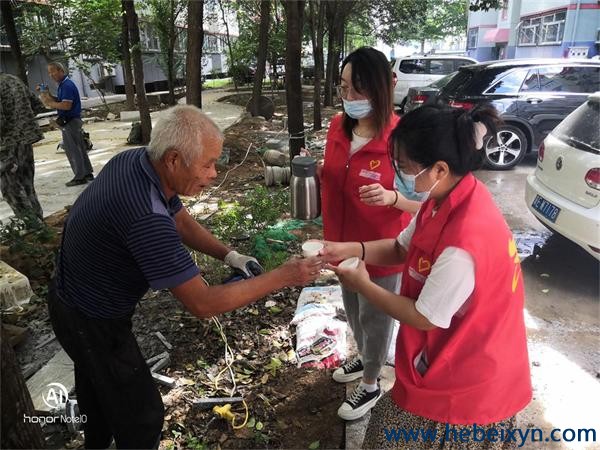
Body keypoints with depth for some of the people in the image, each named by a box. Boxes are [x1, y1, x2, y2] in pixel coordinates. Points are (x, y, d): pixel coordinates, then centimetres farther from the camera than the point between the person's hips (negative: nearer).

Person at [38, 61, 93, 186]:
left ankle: (80, 177, 1)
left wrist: (50, 103, -16)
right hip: (71, 121, 10)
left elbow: (66, 105, -25)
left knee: (72, 150, -5)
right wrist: (48, 95, 5)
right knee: (79, 148, 13)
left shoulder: (67, 85, -17)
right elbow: (59, 101, 18)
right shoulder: (62, 84, 15)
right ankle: (88, 173, 20)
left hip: (70, 122, -10)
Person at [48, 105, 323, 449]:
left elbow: (181, 221, 3)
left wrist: (228, 254, -11)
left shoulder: (137, 160, -13)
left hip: (79, 302, 9)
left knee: (99, 385, 33)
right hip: (92, 321, -9)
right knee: (141, 412, 9)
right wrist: (284, 276, -29)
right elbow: (203, 303, -33)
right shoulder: (146, 217, -40)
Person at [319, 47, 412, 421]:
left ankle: (371, 385, 39)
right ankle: (364, 359, 54)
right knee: (353, 309, 26)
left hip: (381, 249, -6)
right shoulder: (338, 126, -4)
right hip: (344, 243, 7)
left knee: (376, 317, 15)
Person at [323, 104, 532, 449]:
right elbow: (402, 248, 4)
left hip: (467, 379, -8)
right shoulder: (453, 197, -7)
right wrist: (350, 249, -10)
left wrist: (364, 286, -13)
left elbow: (424, 318, -24)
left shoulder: (463, 243, -36)